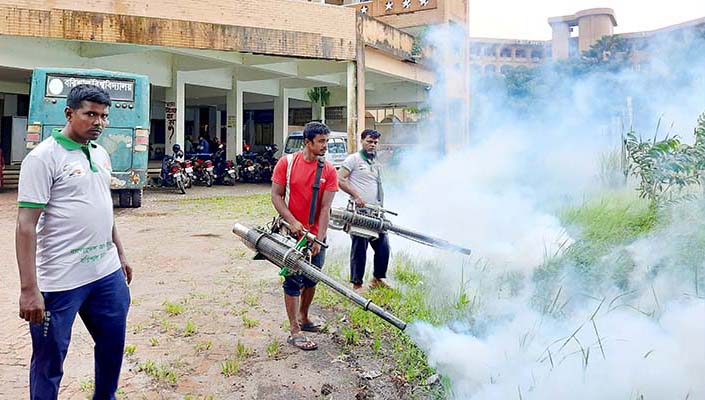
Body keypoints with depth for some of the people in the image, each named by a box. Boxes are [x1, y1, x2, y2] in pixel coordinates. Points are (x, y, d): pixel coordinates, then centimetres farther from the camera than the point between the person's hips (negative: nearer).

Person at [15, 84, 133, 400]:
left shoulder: (100, 154, 10)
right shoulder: (43, 157, -12)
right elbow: (26, 225, -16)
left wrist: (120, 255, 20)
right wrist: (29, 289, -21)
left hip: (108, 274, 7)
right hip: (61, 281, -7)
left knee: (113, 345, 19)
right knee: (49, 361, 9)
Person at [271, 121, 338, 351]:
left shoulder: (328, 170, -3)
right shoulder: (287, 163, -7)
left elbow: (325, 208, -7)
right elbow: (276, 196, -6)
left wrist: (319, 239, -14)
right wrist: (293, 222, -18)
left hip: (315, 235, 3)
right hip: (292, 233, -3)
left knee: (312, 278, 15)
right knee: (294, 280, 0)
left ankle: (303, 318, 36)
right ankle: (295, 332, 8)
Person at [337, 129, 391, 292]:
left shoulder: (376, 163, 21)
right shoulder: (354, 159, -1)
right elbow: (339, 179, -10)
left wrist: (382, 208, 17)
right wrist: (356, 195, -16)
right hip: (360, 211, -7)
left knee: (383, 246, 9)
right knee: (359, 249, -3)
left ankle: (378, 279, 26)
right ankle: (357, 284, 8)